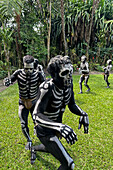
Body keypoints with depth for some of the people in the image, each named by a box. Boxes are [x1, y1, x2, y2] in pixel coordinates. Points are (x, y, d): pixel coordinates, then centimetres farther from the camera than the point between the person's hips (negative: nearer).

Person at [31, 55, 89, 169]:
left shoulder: (68, 84, -10)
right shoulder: (47, 87, -32)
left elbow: (72, 105, 1)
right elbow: (36, 115, -35)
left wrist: (83, 114, -19)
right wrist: (60, 126, -48)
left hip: (55, 127, 8)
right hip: (45, 131, -7)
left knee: (50, 148, 35)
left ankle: (34, 149, 67)